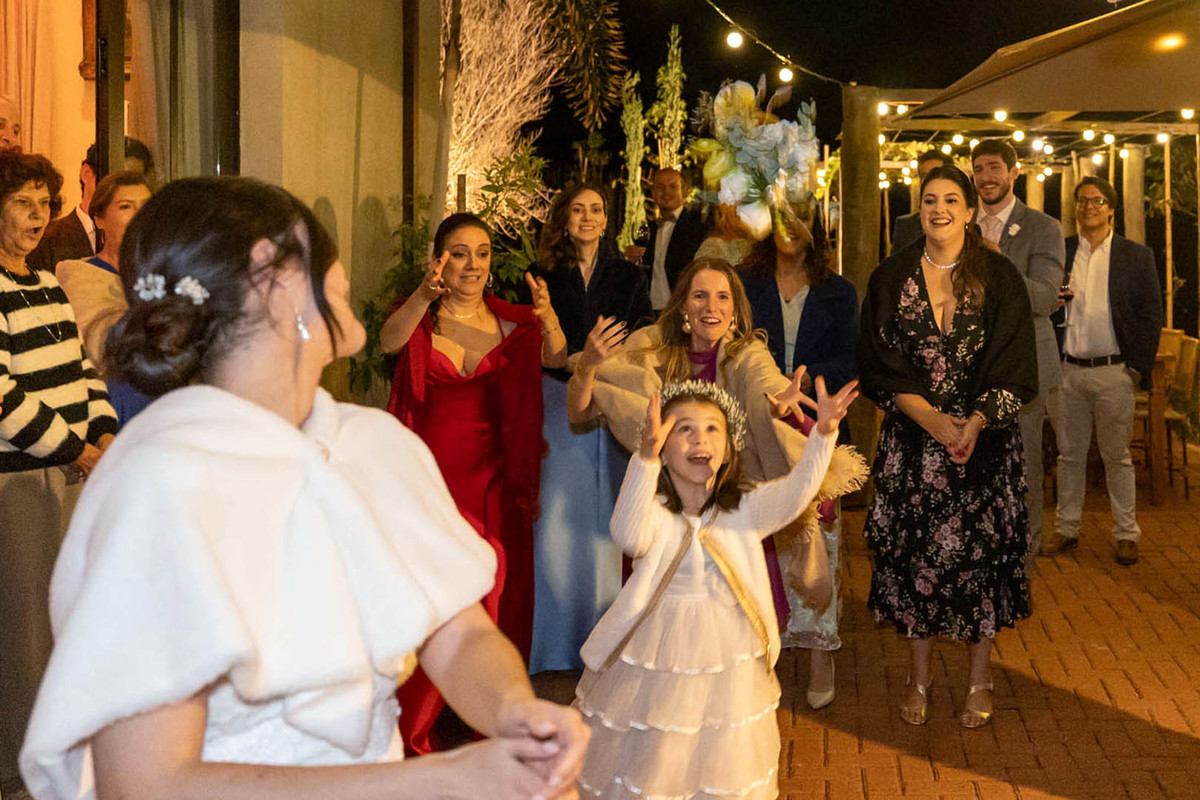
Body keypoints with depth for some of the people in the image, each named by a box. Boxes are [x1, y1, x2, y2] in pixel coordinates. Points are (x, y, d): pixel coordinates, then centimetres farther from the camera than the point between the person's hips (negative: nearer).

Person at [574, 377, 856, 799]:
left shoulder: (743, 510, -1)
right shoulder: (655, 513, -12)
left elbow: (794, 492, -15)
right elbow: (629, 534, -34)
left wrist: (824, 433, -31)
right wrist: (646, 457, -47)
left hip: (728, 662, 3)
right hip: (657, 663, -2)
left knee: (723, 763, 14)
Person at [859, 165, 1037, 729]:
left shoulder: (999, 278, 1)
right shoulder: (890, 279, 4)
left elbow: (1013, 367, -4)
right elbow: (881, 365, -1)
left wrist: (974, 424, -18)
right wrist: (933, 421, -14)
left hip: (985, 436, -1)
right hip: (911, 440, 1)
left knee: (982, 553, 2)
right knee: (914, 555, 3)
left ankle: (978, 682, 17)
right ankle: (919, 679, 18)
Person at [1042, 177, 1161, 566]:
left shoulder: (1136, 256, 2)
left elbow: (1151, 315, 1)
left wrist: (1138, 367, -5)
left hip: (1113, 372, -2)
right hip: (1066, 371, 2)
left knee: (1117, 456, 6)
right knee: (1069, 454, 10)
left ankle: (1126, 534, 15)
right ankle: (1067, 529, 20)